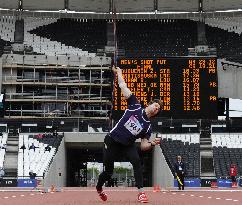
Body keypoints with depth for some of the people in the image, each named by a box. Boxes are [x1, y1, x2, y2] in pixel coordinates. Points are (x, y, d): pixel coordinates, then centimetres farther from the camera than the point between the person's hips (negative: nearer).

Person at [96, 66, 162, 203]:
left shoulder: (148, 126, 2)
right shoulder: (135, 106, -4)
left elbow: (143, 146, -2)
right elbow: (123, 86, -4)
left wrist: (152, 143, -22)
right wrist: (119, 72, 7)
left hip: (127, 145, 2)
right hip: (112, 142, -2)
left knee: (137, 161, -27)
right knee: (108, 172, 1)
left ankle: (141, 192, -23)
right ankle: (99, 189, 34)